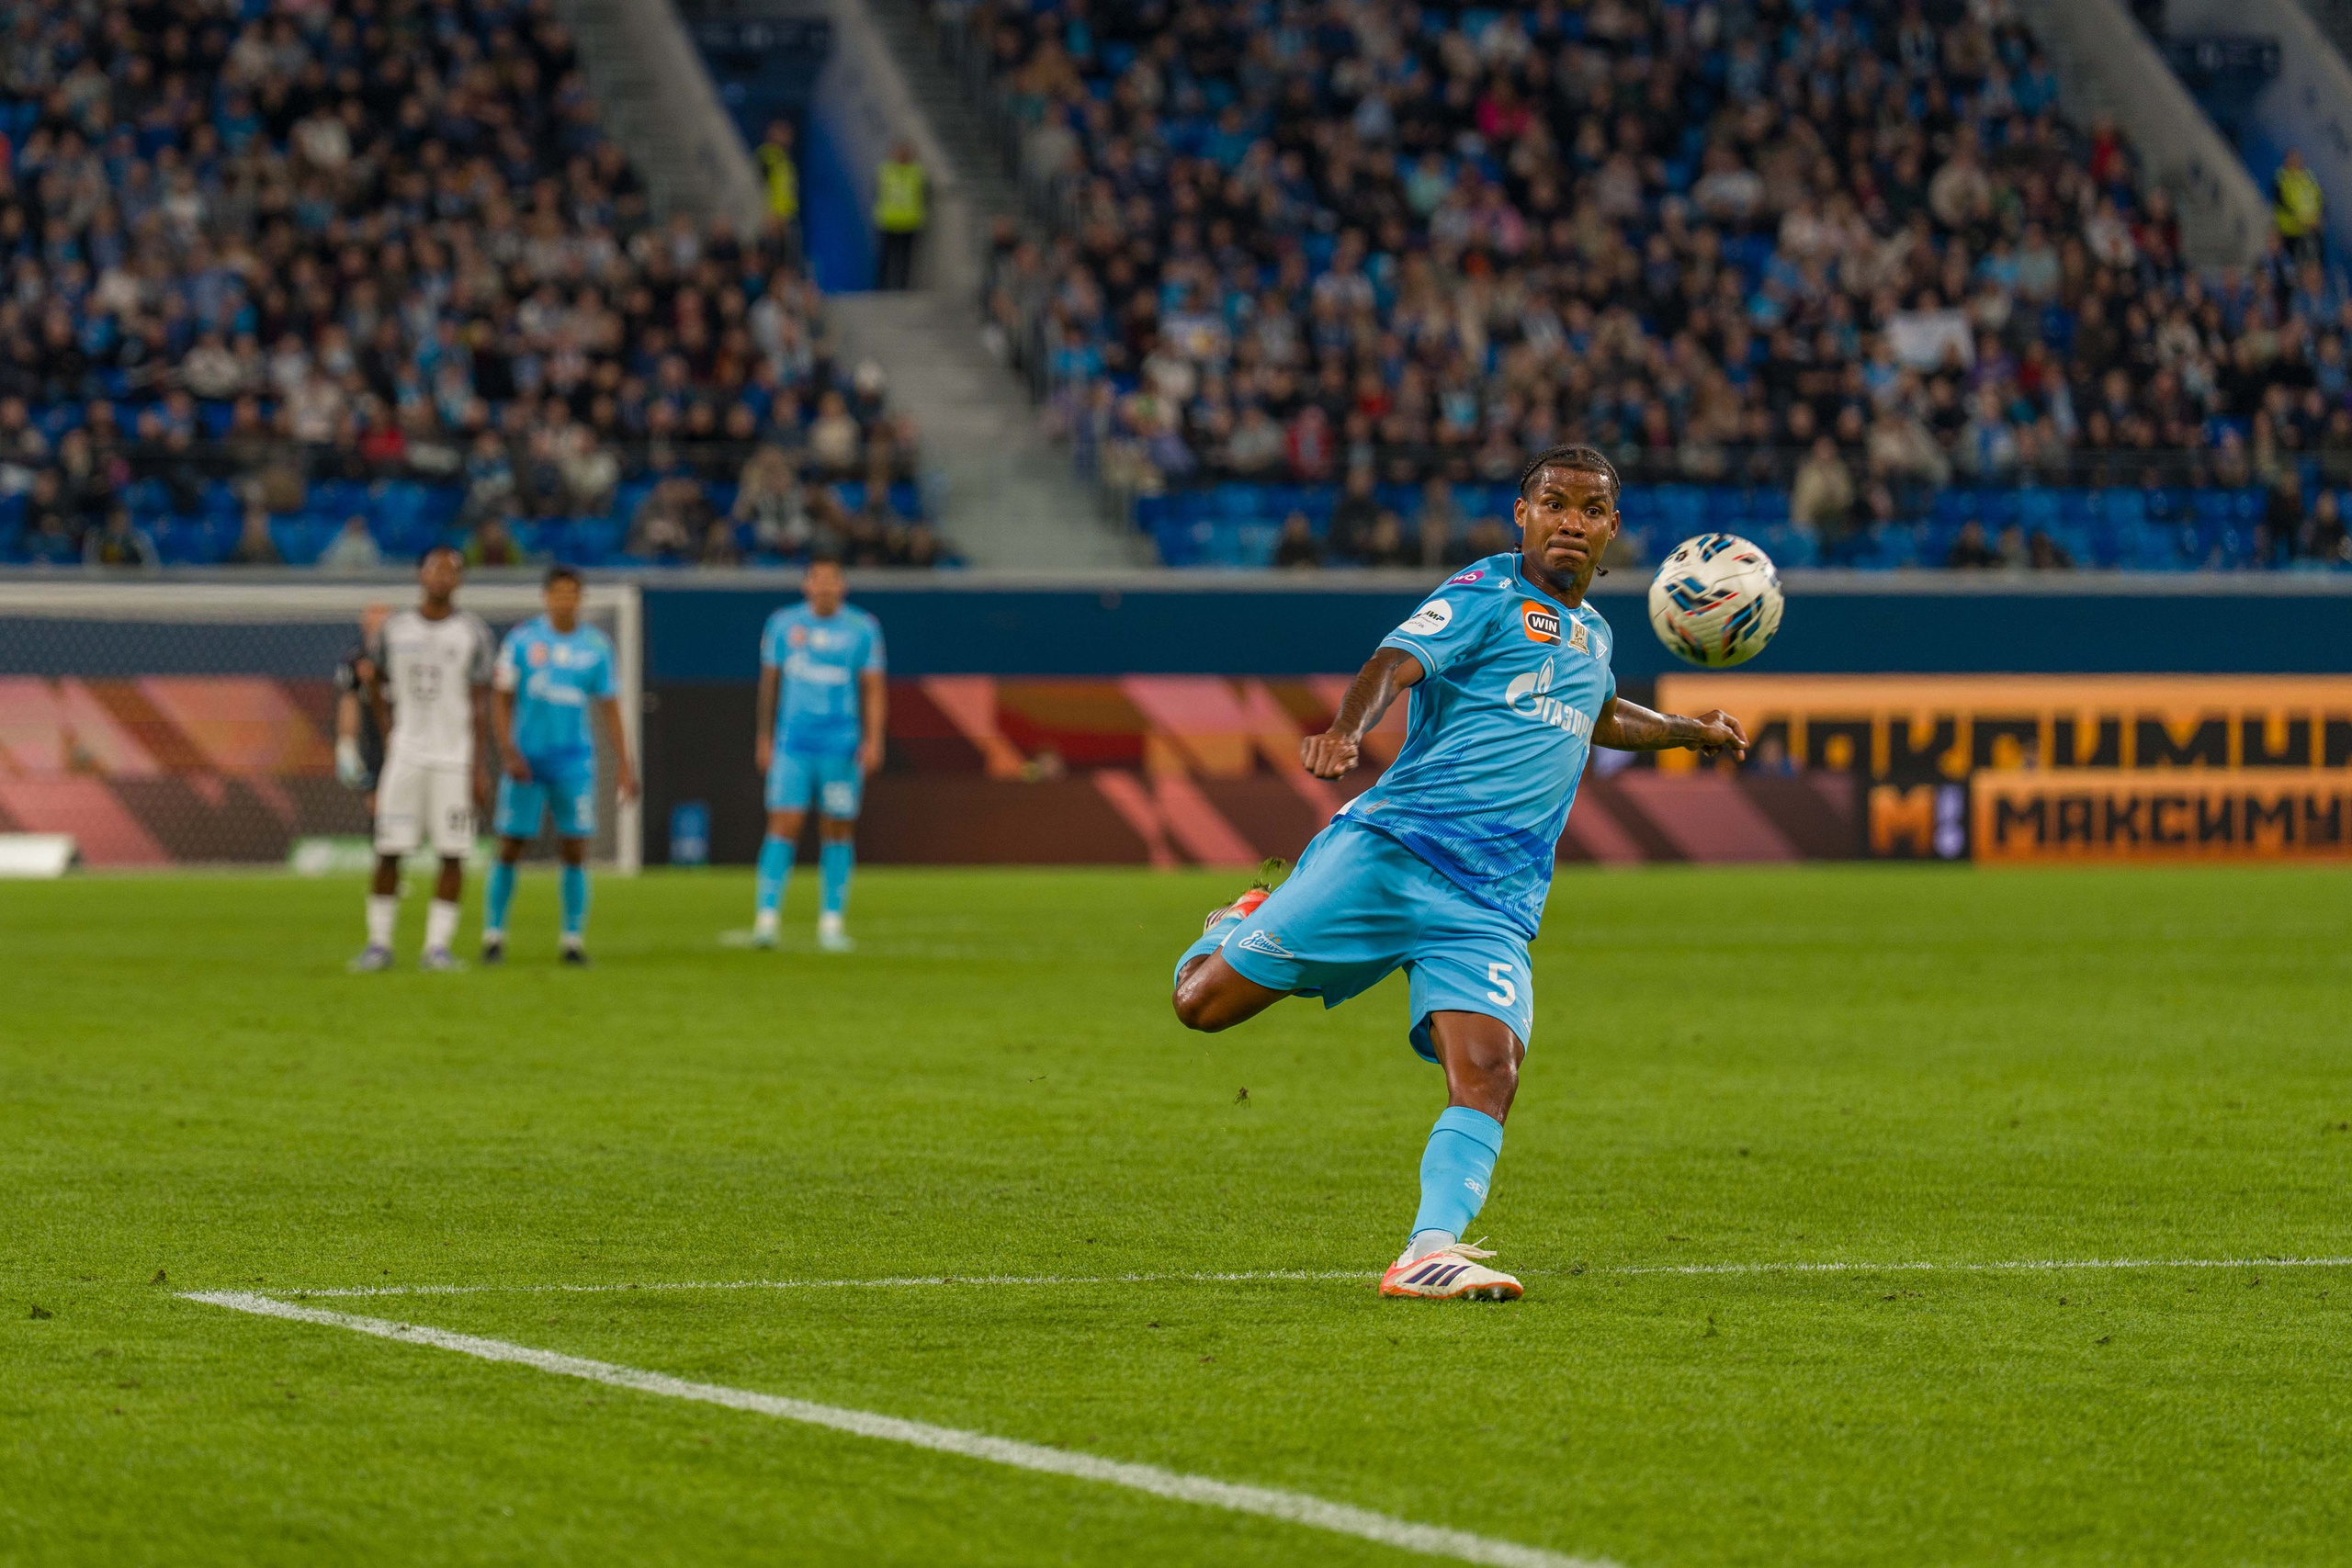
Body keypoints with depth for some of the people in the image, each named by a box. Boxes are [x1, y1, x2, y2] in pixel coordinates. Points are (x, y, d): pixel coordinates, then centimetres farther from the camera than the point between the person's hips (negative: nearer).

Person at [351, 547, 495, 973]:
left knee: (452, 853, -3)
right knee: (389, 851, -2)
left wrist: (480, 766, -7)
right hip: (405, 756, 1)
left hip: (454, 757, -1)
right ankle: (379, 943, 5)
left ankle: (438, 946, 2)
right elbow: (378, 683, 21)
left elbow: (479, 704, -1)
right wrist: (387, 733, 11)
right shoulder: (394, 630, 6)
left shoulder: (472, 633, 1)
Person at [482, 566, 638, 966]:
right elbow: (500, 697, -1)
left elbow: (608, 707, 9)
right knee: (510, 847, 0)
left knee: (574, 850, -5)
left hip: (573, 761, 1)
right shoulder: (522, 639, -1)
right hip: (526, 759, -1)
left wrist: (623, 764, 4)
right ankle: (493, 934, 11)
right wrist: (509, 753, -12)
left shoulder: (596, 645, 4)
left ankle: (573, 939, 2)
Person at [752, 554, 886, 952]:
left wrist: (873, 740, -9)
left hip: (842, 747, 0)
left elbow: (873, 689, 2)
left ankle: (831, 923, 11)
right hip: (792, 744, 0)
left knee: (838, 830, 4)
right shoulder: (784, 624, 5)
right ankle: (766, 916, -7)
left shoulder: (862, 629, 2)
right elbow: (769, 683, 14)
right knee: (784, 826, -9)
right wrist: (764, 737, 14)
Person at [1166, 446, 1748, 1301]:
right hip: (1392, 846, -5)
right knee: (1205, 1001, -5)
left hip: (1493, 904, 5)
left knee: (1488, 1071, -21)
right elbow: (1395, 663, -17)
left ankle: (1429, 1253, -28)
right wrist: (1348, 728, -36)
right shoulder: (1488, 593, 2)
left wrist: (1689, 731, 51)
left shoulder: (1590, 634, 25)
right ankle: (1239, 929, 28)